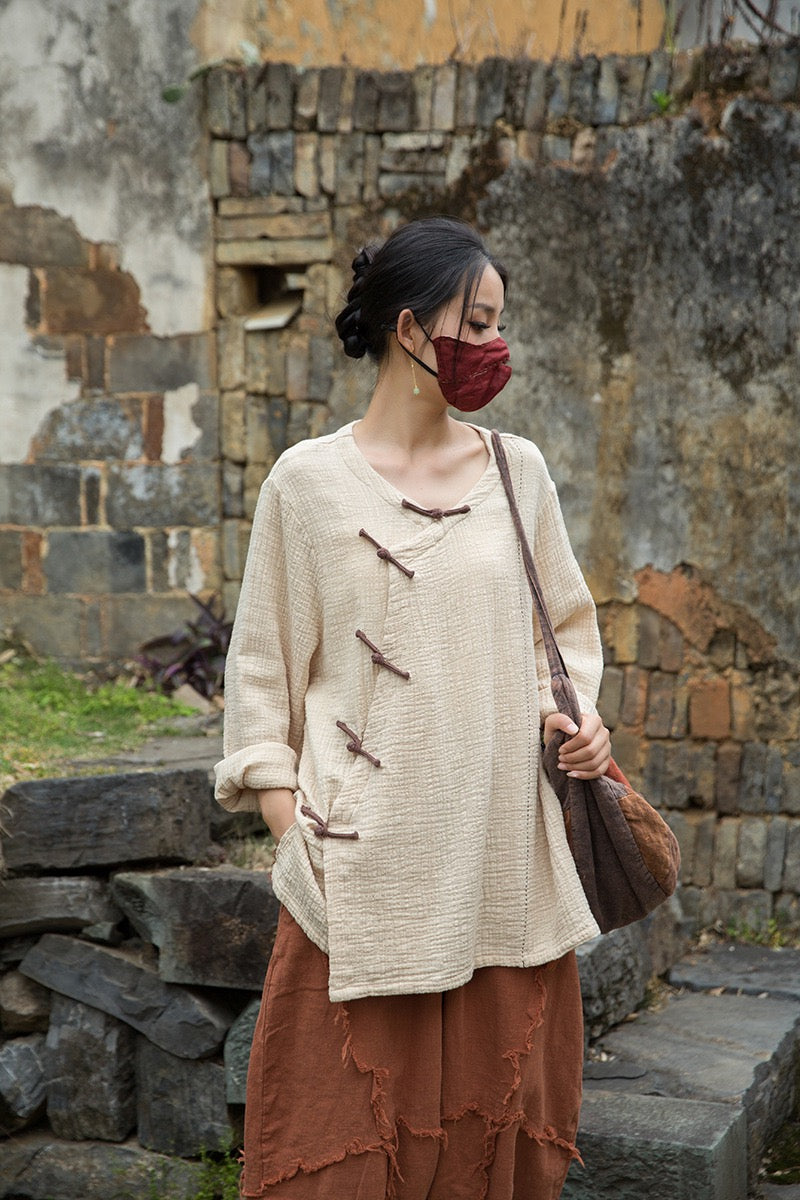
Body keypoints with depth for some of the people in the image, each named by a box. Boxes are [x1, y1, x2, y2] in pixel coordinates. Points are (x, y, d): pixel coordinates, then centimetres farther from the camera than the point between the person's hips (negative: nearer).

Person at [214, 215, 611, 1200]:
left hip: (504, 851, 4)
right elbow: (262, 670, 1)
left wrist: (568, 713, -1)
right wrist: (293, 836, -5)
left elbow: (569, 624, 18)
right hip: (367, 859, -3)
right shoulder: (310, 481, -3)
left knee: (500, 1119, 10)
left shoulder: (517, 469, 6)